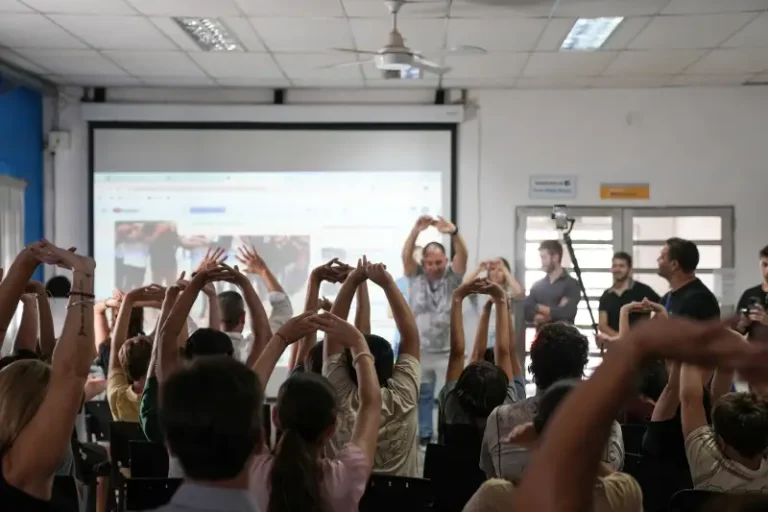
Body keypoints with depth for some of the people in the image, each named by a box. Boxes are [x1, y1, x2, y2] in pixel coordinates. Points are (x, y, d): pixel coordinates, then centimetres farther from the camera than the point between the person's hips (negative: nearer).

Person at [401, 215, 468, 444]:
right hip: (420, 350, 1)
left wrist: (454, 233, -39)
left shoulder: (452, 277, -2)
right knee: (422, 395, 11)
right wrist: (416, 230, -34)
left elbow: (463, 256, -19)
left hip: (448, 350, -1)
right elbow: (406, 256, -17)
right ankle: (425, 435, 22)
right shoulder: (416, 276, 0)